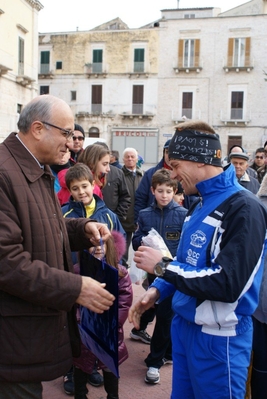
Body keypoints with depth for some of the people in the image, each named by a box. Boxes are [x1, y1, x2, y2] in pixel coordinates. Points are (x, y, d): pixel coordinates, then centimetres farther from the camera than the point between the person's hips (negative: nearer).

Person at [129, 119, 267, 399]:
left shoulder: (243, 208, -20)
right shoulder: (200, 205, 8)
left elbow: (228, 284, -26)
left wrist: (162, 266, -19)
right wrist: (157, 290, 1)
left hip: (218, 337, -8)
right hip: (184, 325, 8)